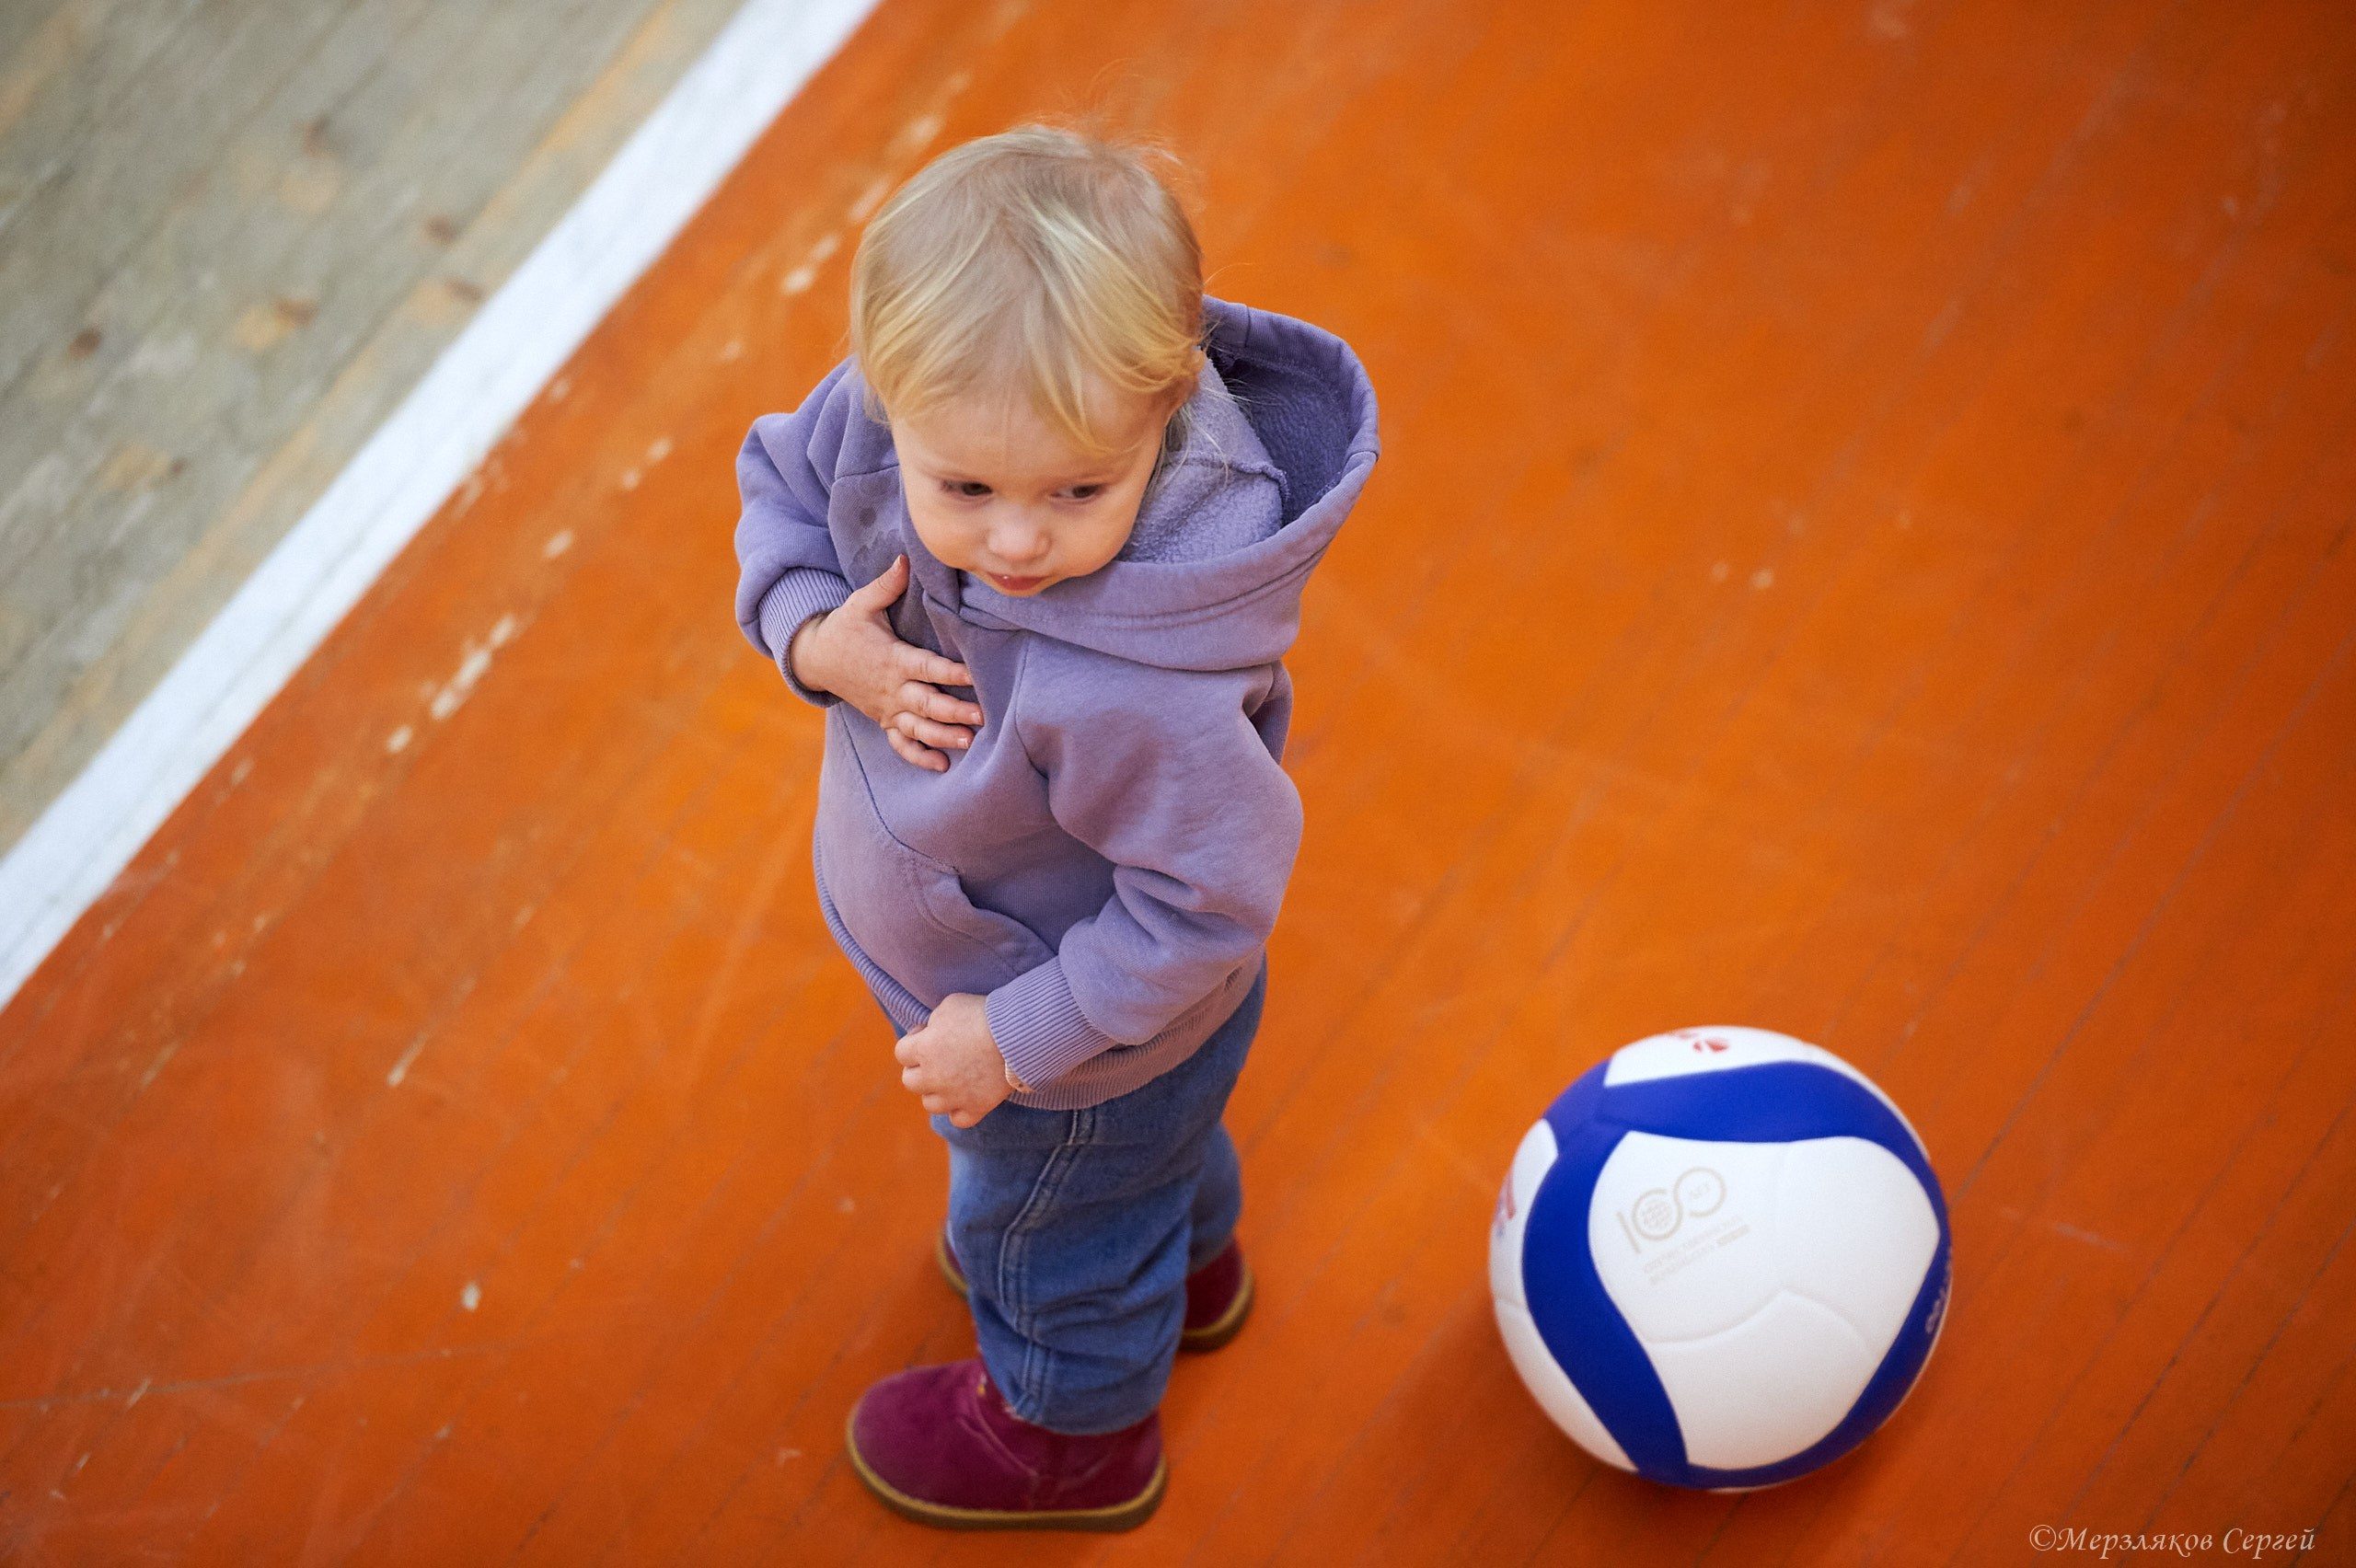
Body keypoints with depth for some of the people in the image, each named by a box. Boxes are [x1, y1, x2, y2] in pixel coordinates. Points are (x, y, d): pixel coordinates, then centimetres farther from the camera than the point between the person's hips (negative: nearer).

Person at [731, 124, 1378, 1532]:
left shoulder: (1132, 691, -48)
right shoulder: (891, 411, -29)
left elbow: (1208, 896, -34)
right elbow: (784, 482, -8)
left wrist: (1022, 1041, -24)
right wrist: (817, 637, -27)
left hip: (1090, 1030, -7)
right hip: (983, 945, 7)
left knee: (1048, 1222, 27)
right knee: (1147, 1148, 39)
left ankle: (1073, 1426, 60)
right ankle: (1188, 1263, 73)